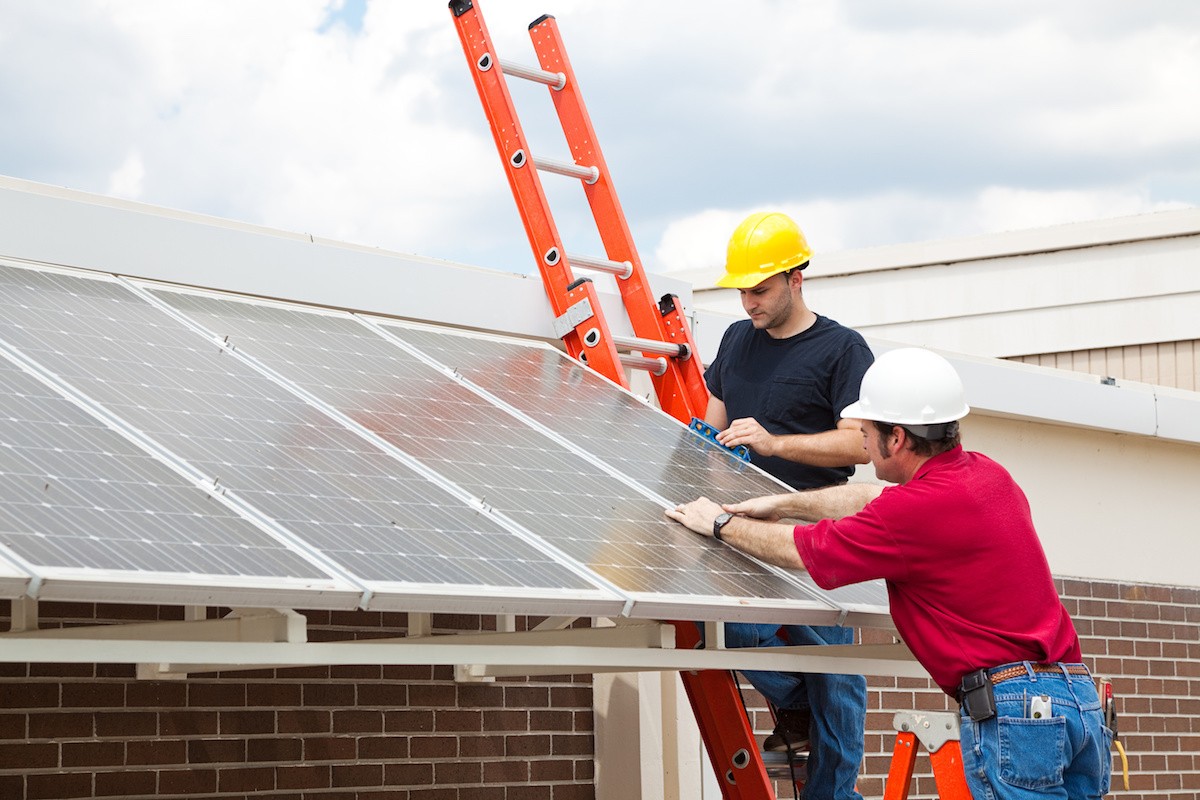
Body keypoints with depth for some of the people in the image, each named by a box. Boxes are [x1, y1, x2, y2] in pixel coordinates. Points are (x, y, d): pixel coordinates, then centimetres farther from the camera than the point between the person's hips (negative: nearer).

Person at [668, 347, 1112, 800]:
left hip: (1011, 708, -9)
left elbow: (799, 552, 2)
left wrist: (720, 524, 19)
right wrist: (784, 504, 41)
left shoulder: (920, 508, -12)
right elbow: (874, 499, 32)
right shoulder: (986, 474, 14)